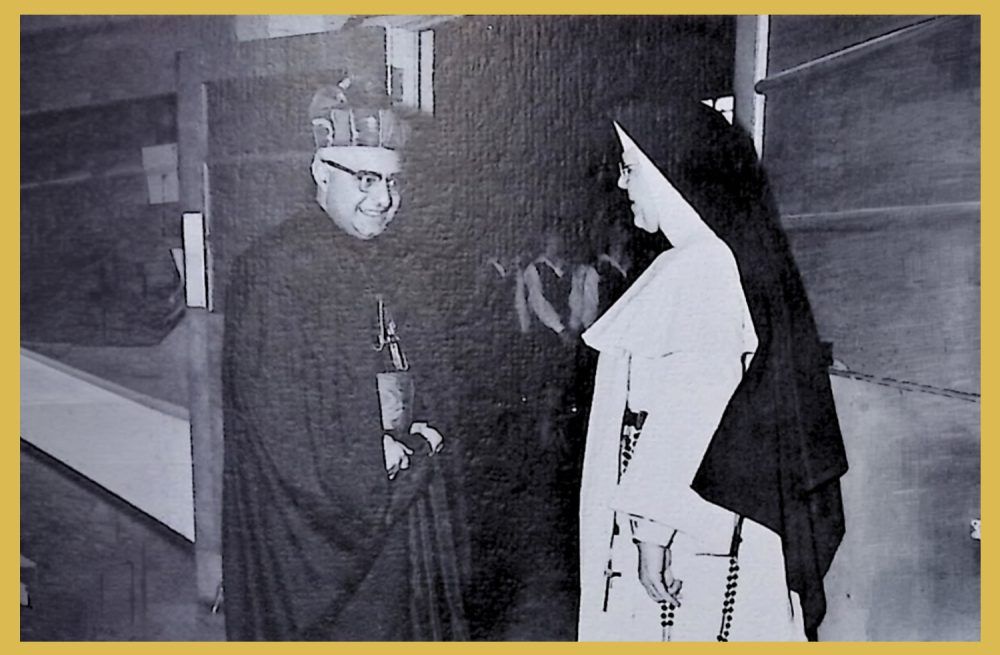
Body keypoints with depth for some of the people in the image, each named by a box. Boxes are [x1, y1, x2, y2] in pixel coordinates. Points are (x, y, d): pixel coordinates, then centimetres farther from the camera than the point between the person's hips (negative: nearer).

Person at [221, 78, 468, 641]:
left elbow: (433, 367, 13)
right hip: (309, 503, -5)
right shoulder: (273, 267, -13)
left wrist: (429, 430, -5)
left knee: (405, 617, 17)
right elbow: (272, 410, -16)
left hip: (405, 497, 6)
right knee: (328, 625, 8)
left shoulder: (403, 261, 8)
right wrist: (373, 457, -14)